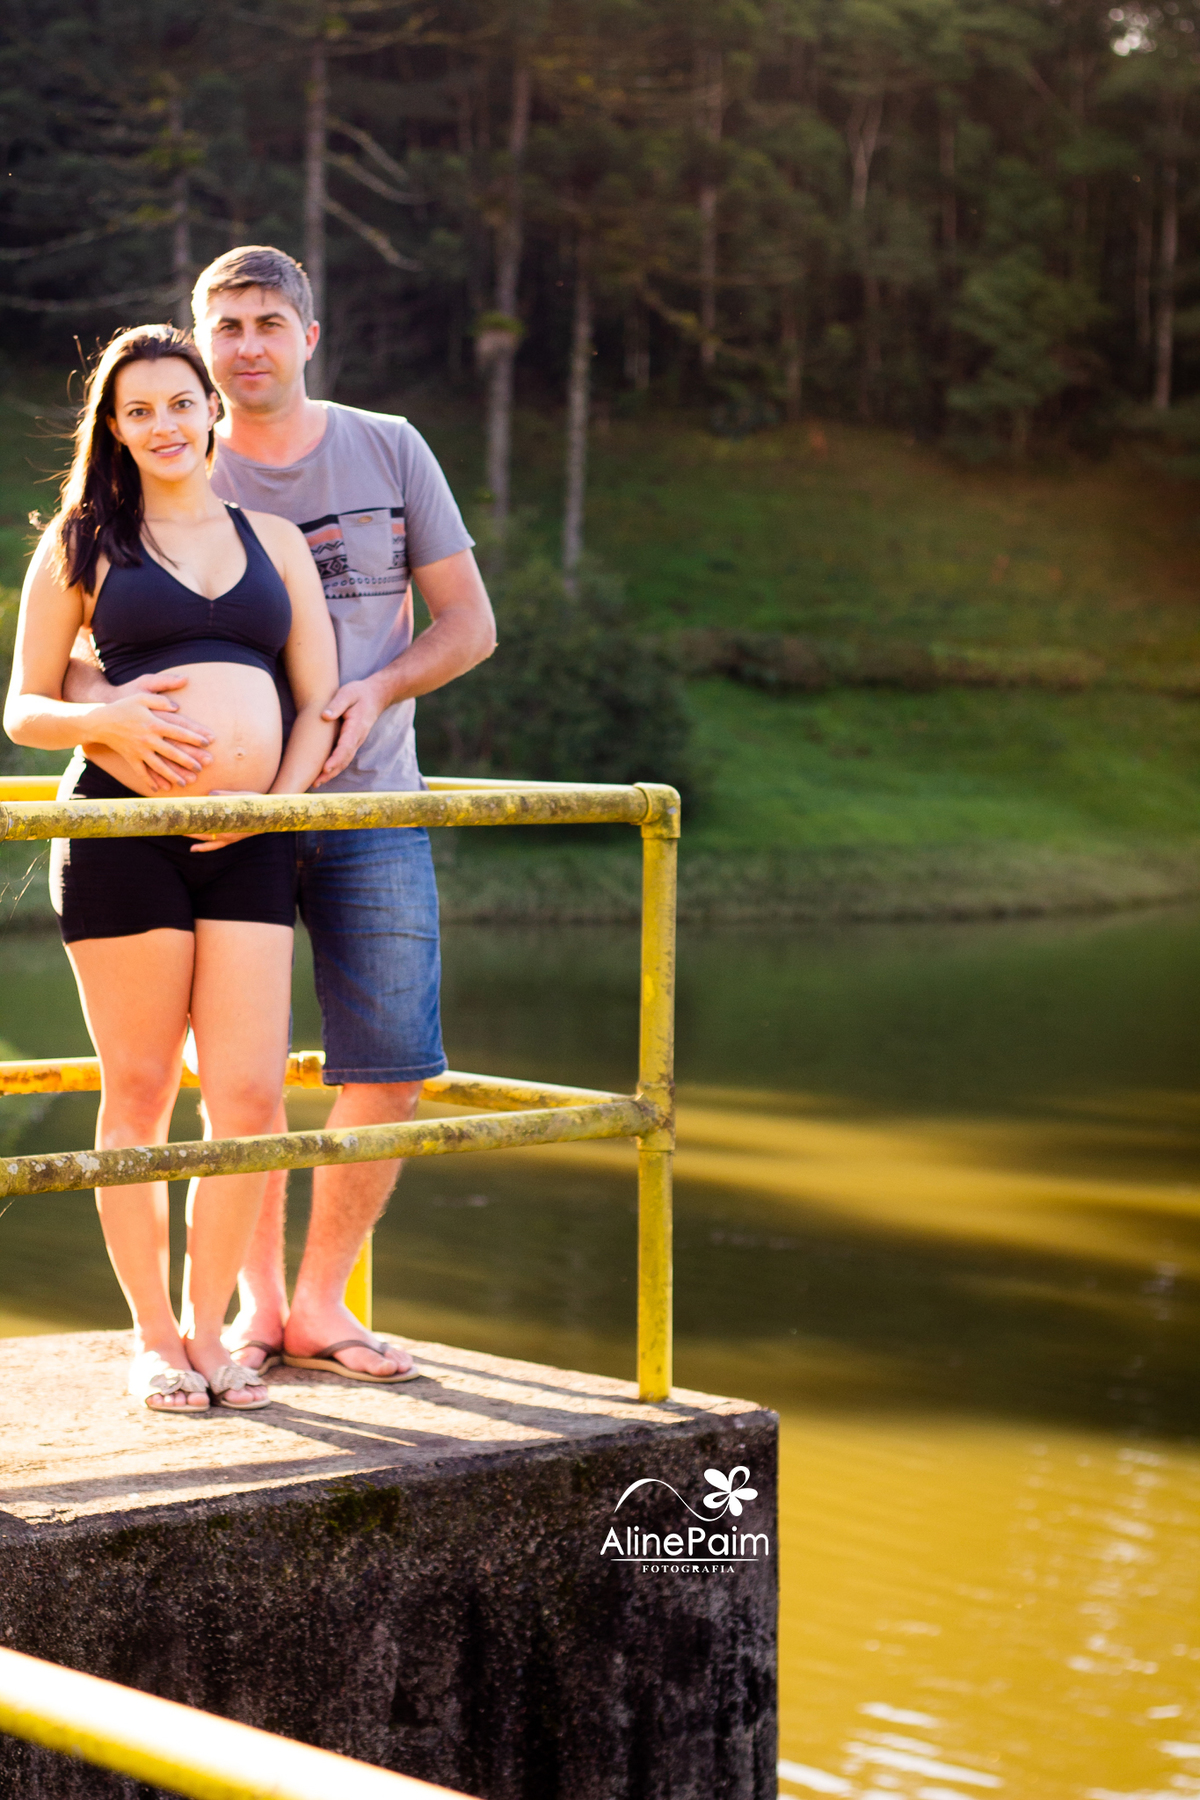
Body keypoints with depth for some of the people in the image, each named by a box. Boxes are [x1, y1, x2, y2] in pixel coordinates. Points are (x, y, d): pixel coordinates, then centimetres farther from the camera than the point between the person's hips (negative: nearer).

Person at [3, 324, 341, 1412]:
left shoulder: (274, 540, 17)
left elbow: (323, 702, 14)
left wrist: (279, 801, -4)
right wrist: (108, 722, -12)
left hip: (250, 841, 2)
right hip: (122, 825, -2)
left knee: (251, 1095, -4)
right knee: (138, 1091, 2)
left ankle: (209, 1326, 13)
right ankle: (153, 1336, 14)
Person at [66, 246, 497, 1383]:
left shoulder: (390, 452, 5)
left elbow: (468, 625, 6)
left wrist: (377, 690, -13)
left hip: (368, 809, 1)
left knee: (390, 1070, -3)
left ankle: (319, 1302, 13)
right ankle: (256, 1298, 19)